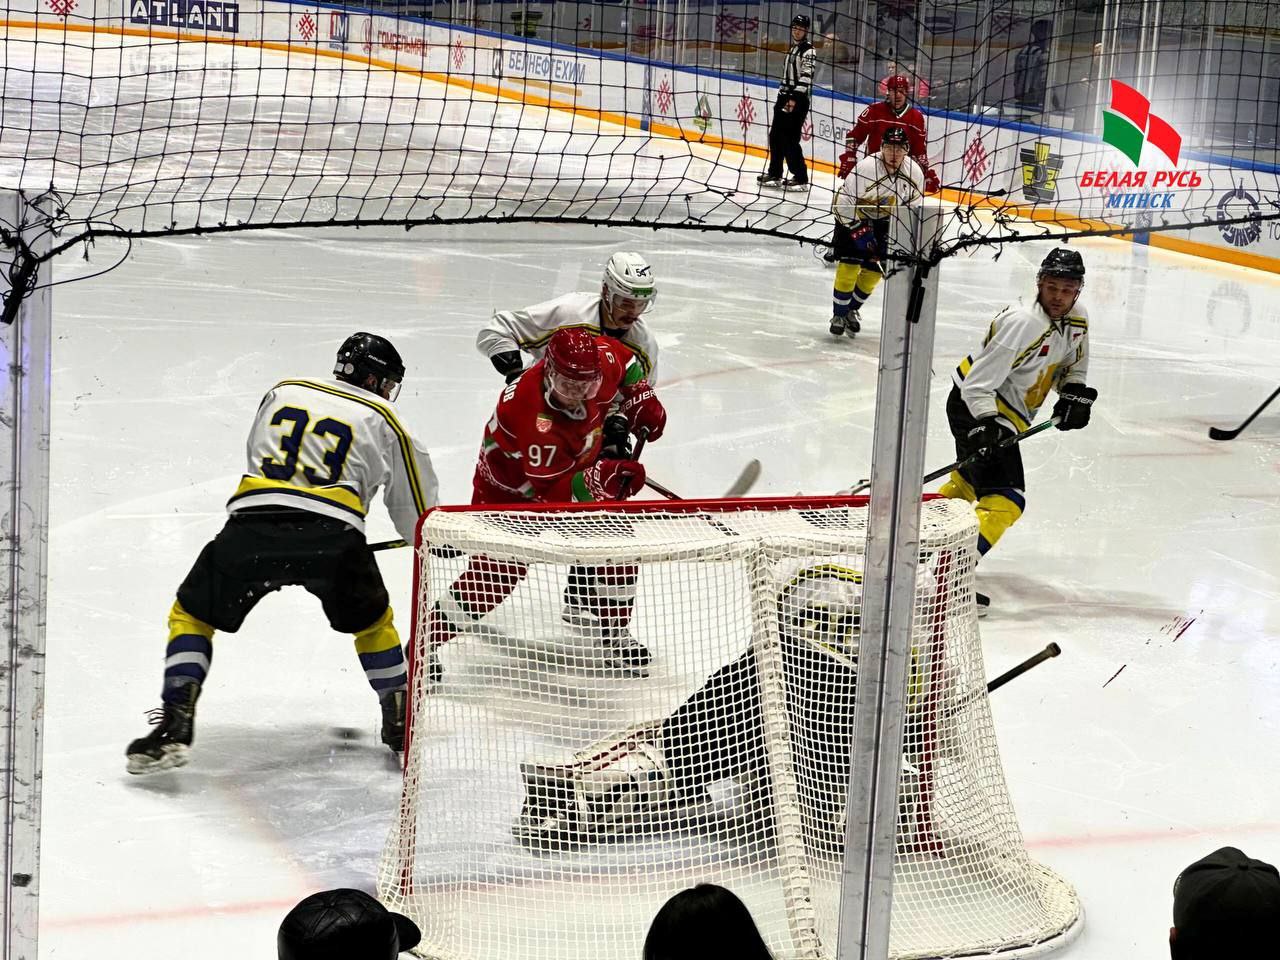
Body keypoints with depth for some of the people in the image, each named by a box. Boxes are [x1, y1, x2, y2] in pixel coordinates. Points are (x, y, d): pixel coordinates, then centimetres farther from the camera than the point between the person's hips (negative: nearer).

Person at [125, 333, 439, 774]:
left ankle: (175, 729, 4)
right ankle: (402, 728, 26)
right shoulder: (385, 421, 21)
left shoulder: (283, 392, 27)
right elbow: (415, 514, 26)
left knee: (190, 616, 19)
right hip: (333, 532, -1)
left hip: (253, 522, 1)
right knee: (373, 622, 26)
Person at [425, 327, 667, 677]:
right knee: (498, 569, -17)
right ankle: (429, 641, -6)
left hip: (577, 470, 7)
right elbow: (548, 493, -36)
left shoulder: (602, 359, -23)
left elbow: (627, 365, 5)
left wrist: (640, 399, -5)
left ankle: (612, 630, 22)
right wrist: (596, 480, -44)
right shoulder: (528, 414, -41)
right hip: (511, 484, -6)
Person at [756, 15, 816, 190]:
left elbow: (806, 77, -19)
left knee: (789, 139, -12)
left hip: (798, 99, -9)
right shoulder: (793, 49, 18)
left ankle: (801, 178, -7)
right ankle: (775, 173, 22)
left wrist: (794, 98, -25)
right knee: (775, 135, 11)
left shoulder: (808, 51, -10)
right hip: (784, 96, 9)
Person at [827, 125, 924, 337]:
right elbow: (844, 201, -27)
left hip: (883, 222, 5)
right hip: (852, 216, -5)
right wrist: (859, 229, -27)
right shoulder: (866, 167, -32)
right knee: (849, 267, -13)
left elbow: (913, 206, 1)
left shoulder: (914, 173, -16)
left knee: (873, 272, 4)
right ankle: (838, 315, 3)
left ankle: (852, 310, 26)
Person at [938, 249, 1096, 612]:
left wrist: (1074, 393, -1)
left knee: (970, 478, 30)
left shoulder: (1077, 320, -1)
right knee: (1005, 499, -19)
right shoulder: (1021, 322, -27)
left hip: (1006, 413, 10)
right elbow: (979, 383, -27)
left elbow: (1072, 364, 17)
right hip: (973, 406, -10)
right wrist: (985, 425, -37)